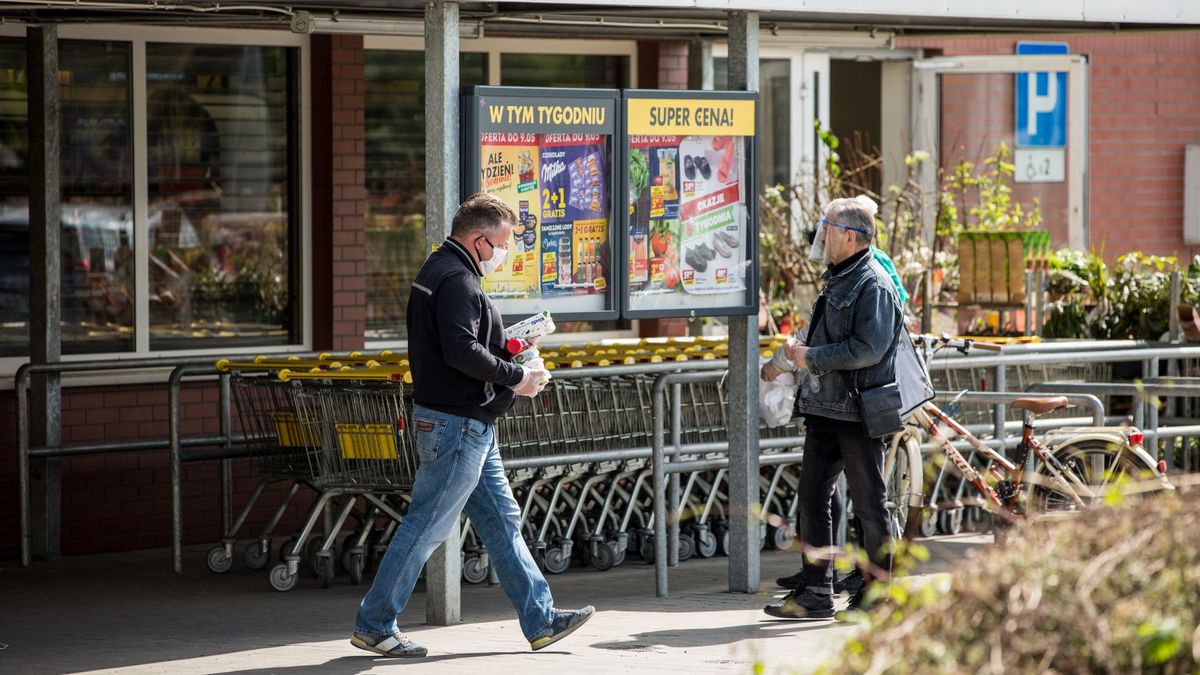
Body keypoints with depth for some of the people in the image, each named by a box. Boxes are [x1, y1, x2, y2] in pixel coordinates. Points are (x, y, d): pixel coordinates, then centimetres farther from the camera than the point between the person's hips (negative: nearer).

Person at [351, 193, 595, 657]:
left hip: (471, 427, 11)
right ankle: (373, 624, 2)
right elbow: (462, 351, -27)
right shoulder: (457, 280, -17)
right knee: (427, 526, -5)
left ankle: (540, 619, 16)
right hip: (457, 424, -11)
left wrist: (506, 348, 10)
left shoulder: (440, 272, 17)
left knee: (501, 521, 12)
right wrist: (515, 376, -17)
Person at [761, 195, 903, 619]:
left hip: (859, 411, -9)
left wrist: (813, 358, -17)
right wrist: (793, 355, 16)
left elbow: (868, 349, -23)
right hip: (824, 409, 9)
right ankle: (815, 592, 10)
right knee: (812, 495, 6)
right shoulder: (837, 279, 17)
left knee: (869, 502, 1)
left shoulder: (873, 285, -13)